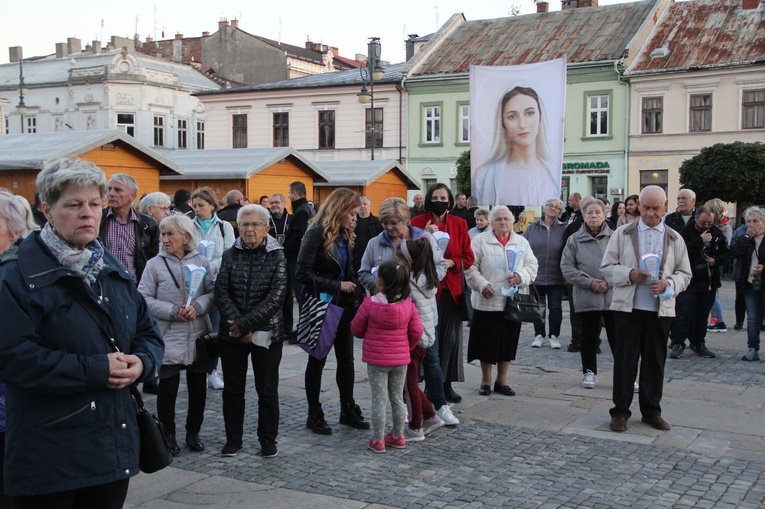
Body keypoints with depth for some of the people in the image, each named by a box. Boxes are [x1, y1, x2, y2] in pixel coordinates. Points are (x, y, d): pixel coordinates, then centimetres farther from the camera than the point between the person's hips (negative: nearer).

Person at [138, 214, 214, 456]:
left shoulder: (202, 262, 2)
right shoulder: (155, 264, -3)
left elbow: (212, 293, 2)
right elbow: (144, 299, -6)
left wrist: (197, 307, -17)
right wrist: (173, 311, -16)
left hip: (198, 338, 2)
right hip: (168, 339, -2)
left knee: (198, 387, 11)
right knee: (167, 389, 5)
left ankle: (193, 432, 28)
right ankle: (168, 435, 21)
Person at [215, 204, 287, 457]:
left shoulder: (277, 256, -4)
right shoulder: (230, 255, 3)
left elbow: (276, 296, -13)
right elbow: (221, 293, -4)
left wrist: (247, 323, -18)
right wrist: (237, 323, -16)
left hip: (266, 333, -2)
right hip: (232, 333, 2)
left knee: (267, 389, 7)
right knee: (233, 388, 10)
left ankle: (268, 440, 21)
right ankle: (233, 439, 24)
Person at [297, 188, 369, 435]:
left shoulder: (344, 235, 8)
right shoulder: (317, 232, -15)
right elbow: (303, 273, -20)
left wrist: (358, 293, -1)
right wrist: (337, 286, -19)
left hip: (343, 306, 7)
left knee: (346, 359, 12)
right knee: (317, 360, 6)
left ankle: (348, 409, 25)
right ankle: (314, 415, 18)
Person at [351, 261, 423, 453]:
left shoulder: (370, 304, -16)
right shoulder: (408, 305, -7)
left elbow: (356, 329, -4)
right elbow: (417, 332, -1)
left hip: (376, 359, -3)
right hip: (400, 359, 3)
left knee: (379, 399, 5)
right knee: (397, 397, 15)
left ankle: (378, 440, 11)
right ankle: (398, 436, 25)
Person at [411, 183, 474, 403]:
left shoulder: (459, 224, 9)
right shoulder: (418, 223, 2)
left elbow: (468, 257, 7)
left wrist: (451, 262, -11)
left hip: (452, 288, 3)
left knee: (451, 338, 4)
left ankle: (446, 384, 15)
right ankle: (430, 384, 6)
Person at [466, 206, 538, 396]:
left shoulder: (522, 242, 10)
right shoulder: (480, 241, 0)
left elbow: (532, 266, 7)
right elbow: (470, 268, -3)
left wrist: (520, 276, -12)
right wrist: (482, 284, -16)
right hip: (487, 301, -3)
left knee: (508, 342, 8)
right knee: (487, 341, 3)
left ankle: (502, 380, 22)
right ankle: (486, 381, 18)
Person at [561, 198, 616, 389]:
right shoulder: (574, 240, 3)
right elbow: (567, 267, -2)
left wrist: (609, 282, -12)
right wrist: (590, 282, -10)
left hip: (613, 296, -1)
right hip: (586, 297, 1)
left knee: (617, 336, 4)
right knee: (589, 337, 10)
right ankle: (589, 372, 22)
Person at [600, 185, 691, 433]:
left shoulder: (675, 239, 9)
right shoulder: (622, 234, 4)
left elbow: (684, 274, 8)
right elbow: (607, 268, 1)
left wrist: (668, 284, -13)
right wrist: (630, 274, -17)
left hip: (661, 309, 2)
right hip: (628, 307, -2)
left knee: (655, 361, 9)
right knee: (625, 359, 3)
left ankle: (651, 411, 21)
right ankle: (620, 411, 12)